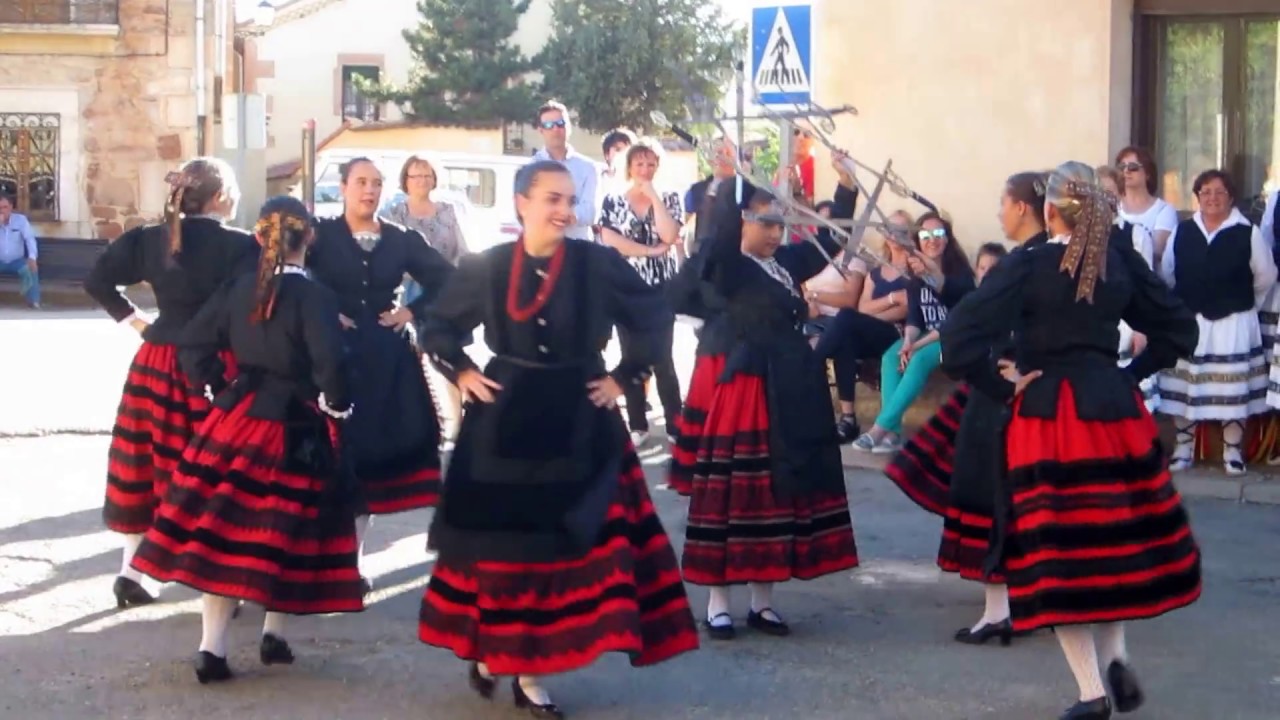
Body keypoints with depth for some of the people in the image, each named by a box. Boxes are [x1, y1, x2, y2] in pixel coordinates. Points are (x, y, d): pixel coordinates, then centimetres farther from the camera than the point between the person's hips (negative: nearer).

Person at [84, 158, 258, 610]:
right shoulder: (240, 246, -12)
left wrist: (131, 318, 12)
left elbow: (97, 281, 8)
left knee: (147, 463, 14)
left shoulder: (149, 238, 4)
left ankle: (130, 571, 20)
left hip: (155, 364, 5)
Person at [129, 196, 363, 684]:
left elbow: (194, 342, 6)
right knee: (283, 533, 10)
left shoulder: (238, 288, 4)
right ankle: (273, 634, 19)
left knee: (223, 530, 7)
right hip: (293, 430, -4)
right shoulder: (314, 296, -12)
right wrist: (336, 407, -6)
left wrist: (215, 388, 15)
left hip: (235, 419, 5)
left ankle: (212, 647, 7)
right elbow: (328, 364, -22)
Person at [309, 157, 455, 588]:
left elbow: (445, 279, 14)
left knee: (376, 447, 5)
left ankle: (352, 556, 16)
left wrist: (412, 311, 3)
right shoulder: (320, 235, -1)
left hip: (386, 355, 3)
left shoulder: (400, 239, 8)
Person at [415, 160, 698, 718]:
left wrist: (622, 378, 1)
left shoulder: (598, 263, -4)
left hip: (576, 426, 0)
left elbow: (655, 318, 5)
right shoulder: (486, 267, -1)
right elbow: (436, 328, 11)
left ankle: (530, 672, 10)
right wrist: (463, 374, 0)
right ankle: (486, 650, 26)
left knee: (564, 542, 0)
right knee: (498, 537, 5)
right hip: (503, 424, 0)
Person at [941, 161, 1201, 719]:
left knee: (1057, 548, 4)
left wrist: (1003, 387, -6)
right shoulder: (1122, 262, 2)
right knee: (1122, 536, 21)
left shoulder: (1026, 266, -10)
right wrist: (1131, 375, 11)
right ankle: (1115, 653, 6)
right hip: (1115, 410, 4)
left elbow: (959, 339, -18)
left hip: (1046, 417, -3)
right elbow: (1179, 329, 10)